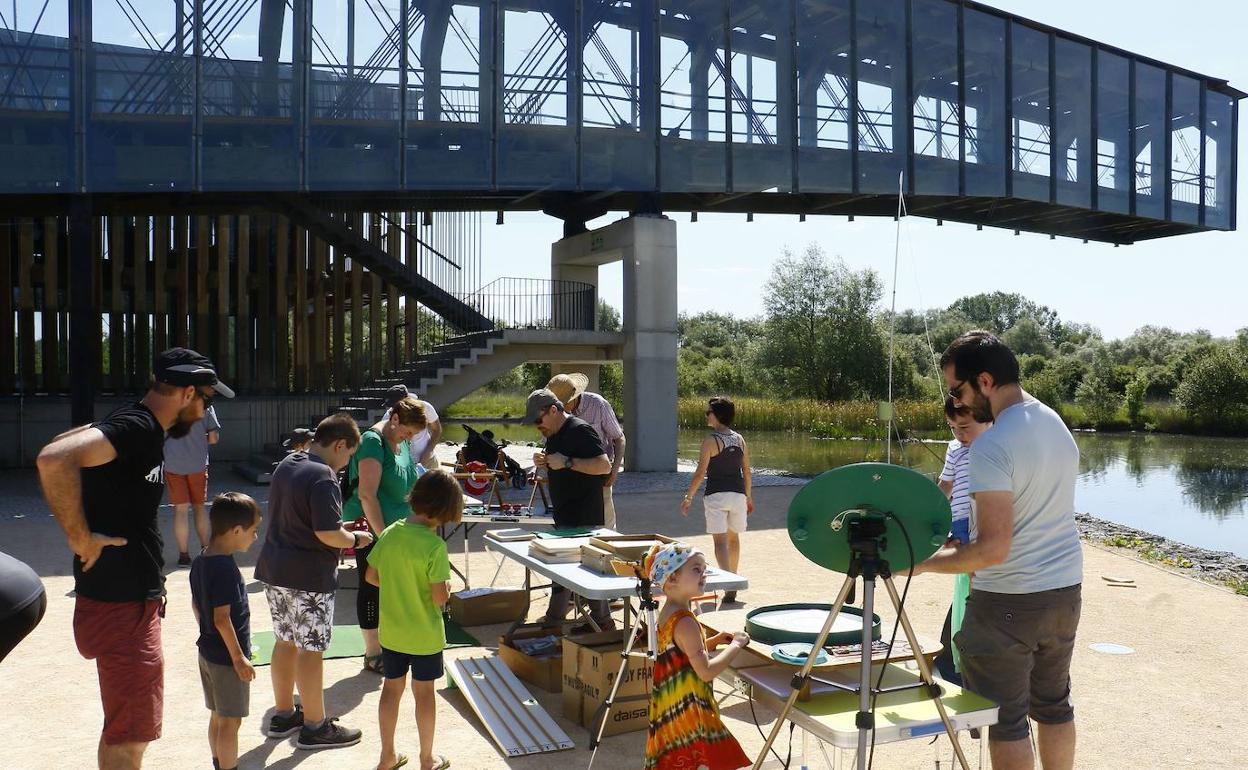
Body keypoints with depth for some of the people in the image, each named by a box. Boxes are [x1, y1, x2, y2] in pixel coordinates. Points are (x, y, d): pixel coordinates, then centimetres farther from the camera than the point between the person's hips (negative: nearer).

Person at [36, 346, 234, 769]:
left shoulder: (142, 429, 10)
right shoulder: (136, 427, -20)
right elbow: (54, 459, -35)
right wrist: (81, 538, -25)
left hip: (134, 600, 10)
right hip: (121, 608, -10)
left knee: (124, 728, 23)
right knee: (130, 736, 1)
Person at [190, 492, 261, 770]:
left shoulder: (200, 561, 3)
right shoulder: (226, 568, -25)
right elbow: (222, 618, -26)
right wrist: (239, 658, -19)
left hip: (207, 651, 9)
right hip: (227, 657, -9)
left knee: (217, 717, 20)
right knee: (231, 722, 2)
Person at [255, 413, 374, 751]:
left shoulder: (286, 465, 9)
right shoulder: (323, 477, -20)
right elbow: (328, 533, -26)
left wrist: (341, 534, 15)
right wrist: (355, 539, -6)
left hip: (274, 569, 9)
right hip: (308, 577, -9)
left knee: (285, 642, 19)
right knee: (311, 650, 2)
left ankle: (283, 715, 32)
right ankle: (315, 726, 14)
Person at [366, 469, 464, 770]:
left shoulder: (389, 533, -7)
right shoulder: (435, 546, -25)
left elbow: (371, 576, 4)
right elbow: (439, 598, -24)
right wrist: (446, 589, -3)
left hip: (391, 631, 5)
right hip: (425, 635, -5)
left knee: (391, 688, 18)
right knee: (424, 692, 11)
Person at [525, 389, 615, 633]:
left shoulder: (580, 430, -15)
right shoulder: (554, 434, 14)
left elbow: (604, 465, -24)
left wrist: (566, 462, -26)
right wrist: (544, 463, 3)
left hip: (584, 518, -10)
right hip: (564, 516, 10)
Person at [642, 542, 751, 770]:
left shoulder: (665, 614, 8)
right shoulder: (685, 622, -22)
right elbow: (706, 671, -25)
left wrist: (714, 641, 12)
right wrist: (735, 645, -14)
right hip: (686, 713, -10)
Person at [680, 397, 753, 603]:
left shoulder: (710, 441, -10)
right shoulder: (740, 440, 7)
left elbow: (700, 472, -12)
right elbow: (747, 471, 11)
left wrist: (688, 497, -5)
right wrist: (749, 497, 20)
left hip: (716, 495, -5)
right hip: (737, 494, 5)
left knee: (720, 541, -6)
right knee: (733, 537, 21)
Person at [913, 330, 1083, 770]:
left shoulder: (991, 448, -23)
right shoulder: (1058, 426, 6)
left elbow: (993, 549, -27)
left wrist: (923, 563, -16)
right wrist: (966, 538, 17)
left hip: (1008, 601, -8)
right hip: (1065, 587, 9)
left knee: (1007, 720, 4)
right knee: (1054, 705, 20)